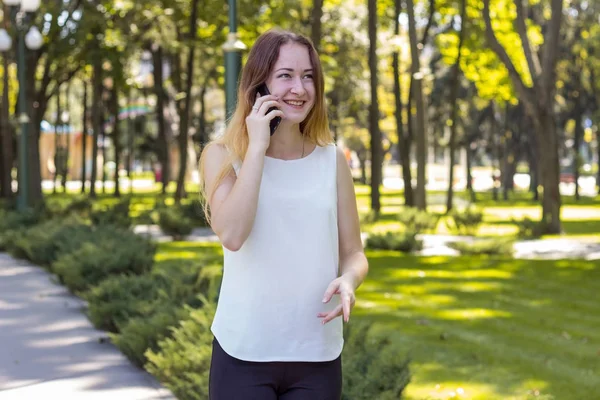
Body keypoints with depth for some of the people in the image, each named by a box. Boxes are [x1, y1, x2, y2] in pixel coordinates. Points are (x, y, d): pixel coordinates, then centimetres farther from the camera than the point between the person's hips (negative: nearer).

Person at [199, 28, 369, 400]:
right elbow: (232, 234, -17)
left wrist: (348, 281, -14)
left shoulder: (333, 160, 6)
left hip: (317, 355, 2)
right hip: (244, 353, -2)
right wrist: (257, 147, -13)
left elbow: (353, 254, 9)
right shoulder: (223, 155, 0)